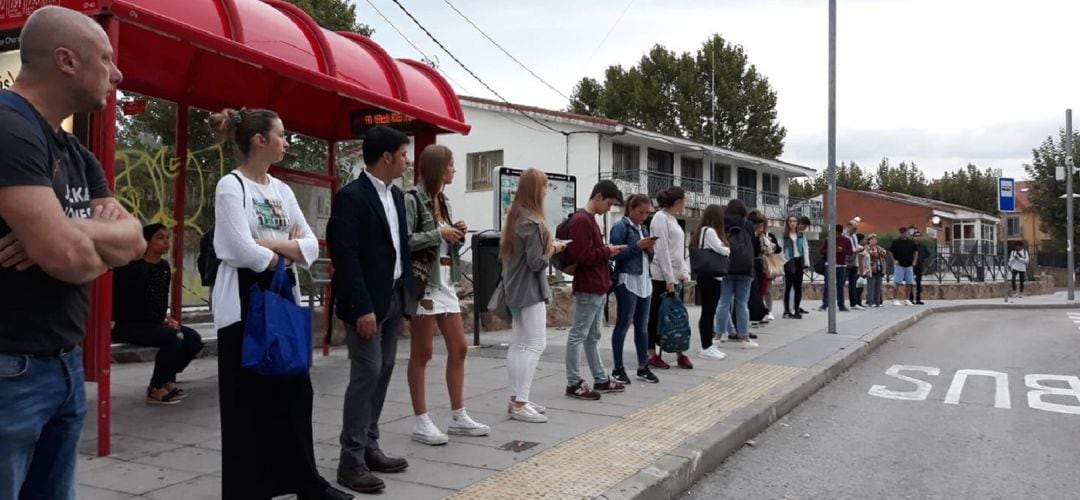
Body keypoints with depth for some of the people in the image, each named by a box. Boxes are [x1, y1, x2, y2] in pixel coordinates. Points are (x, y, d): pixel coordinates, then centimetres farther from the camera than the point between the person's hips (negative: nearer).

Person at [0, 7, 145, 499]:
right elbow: (65, 256, -25)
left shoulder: (76, 153, 14)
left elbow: (135, 239, 7)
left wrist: (73, 231, -13)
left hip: (65, 364, 9)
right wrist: (101, 248, -3)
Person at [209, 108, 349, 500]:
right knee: (247, 398, 1)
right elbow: (245, 252, -20)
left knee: (295, 390, 11)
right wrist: (288, 251, -4)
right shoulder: (231, 186, -9)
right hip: (245, 302, -7)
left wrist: (272, 244, -11)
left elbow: (312, 246, 7)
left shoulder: (281, 189, 12)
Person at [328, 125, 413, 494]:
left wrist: (412, 289, 10)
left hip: (394, 297, 9)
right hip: (367, 303, -8)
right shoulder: (351, 197, -13)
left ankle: (369, 447, 22)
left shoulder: (396, 196, 13)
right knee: (366, 374, -7)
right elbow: (345, 255, -18)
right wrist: (362, 307, -22)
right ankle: (351, 461, 2)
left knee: (383, 373, 12)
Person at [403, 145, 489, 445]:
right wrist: (439, 234, -17)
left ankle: (458, 417, 20)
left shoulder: (444, 202, 14)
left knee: (459, 349, 9)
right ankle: (421, 422, 10)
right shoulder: (413, 200, -11)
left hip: (446, 283, 8)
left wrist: (457, 237, 1)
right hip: (423, 283, -8)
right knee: (422, 354, 0)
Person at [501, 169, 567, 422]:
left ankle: (516, 399, 15)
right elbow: (536, 262, -20)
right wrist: (552, 248, -3)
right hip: (529, 290, -10)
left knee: (519, 345, 11)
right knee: (535, 345, -8)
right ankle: (520, 404, -8)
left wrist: (549, 246, 8)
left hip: (515, 288, 10)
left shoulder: (515, 217, 10)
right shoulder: (533, 222, -18)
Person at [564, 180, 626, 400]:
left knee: (593, 336, 15)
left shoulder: (590, 219, 17)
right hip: (588, 288, -10)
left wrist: (607, 251, 8)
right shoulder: (581, 220, -15)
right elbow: (581, 255, -23)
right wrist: (607, 251, -12)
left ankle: (600, 379, 23)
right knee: (578, 335, -4)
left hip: (597, 288, 10)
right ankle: (573, 383, 2)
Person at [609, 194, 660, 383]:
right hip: (627, 282, -7)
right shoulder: (621, 227, -7)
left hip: (644, 282, 7)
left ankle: (643, 367, 15)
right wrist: (637, 246, -17)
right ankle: (618, 369, 6)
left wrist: (650, 249, -1)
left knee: (642, 326, 9)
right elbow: (616, 255, -15)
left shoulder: (644, 228, 16)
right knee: (623, 325, -1)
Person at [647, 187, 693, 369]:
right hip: (662, 277, -8)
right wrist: (669, 279, -18)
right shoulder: (660, 218, -11)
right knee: (657, 316, -1)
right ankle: (652, 354, 6)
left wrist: (684, 272, 8)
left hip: (676, 277, 9)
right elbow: (662, 250, -17)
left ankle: (680, 354, 12)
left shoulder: (673, 219, 16)